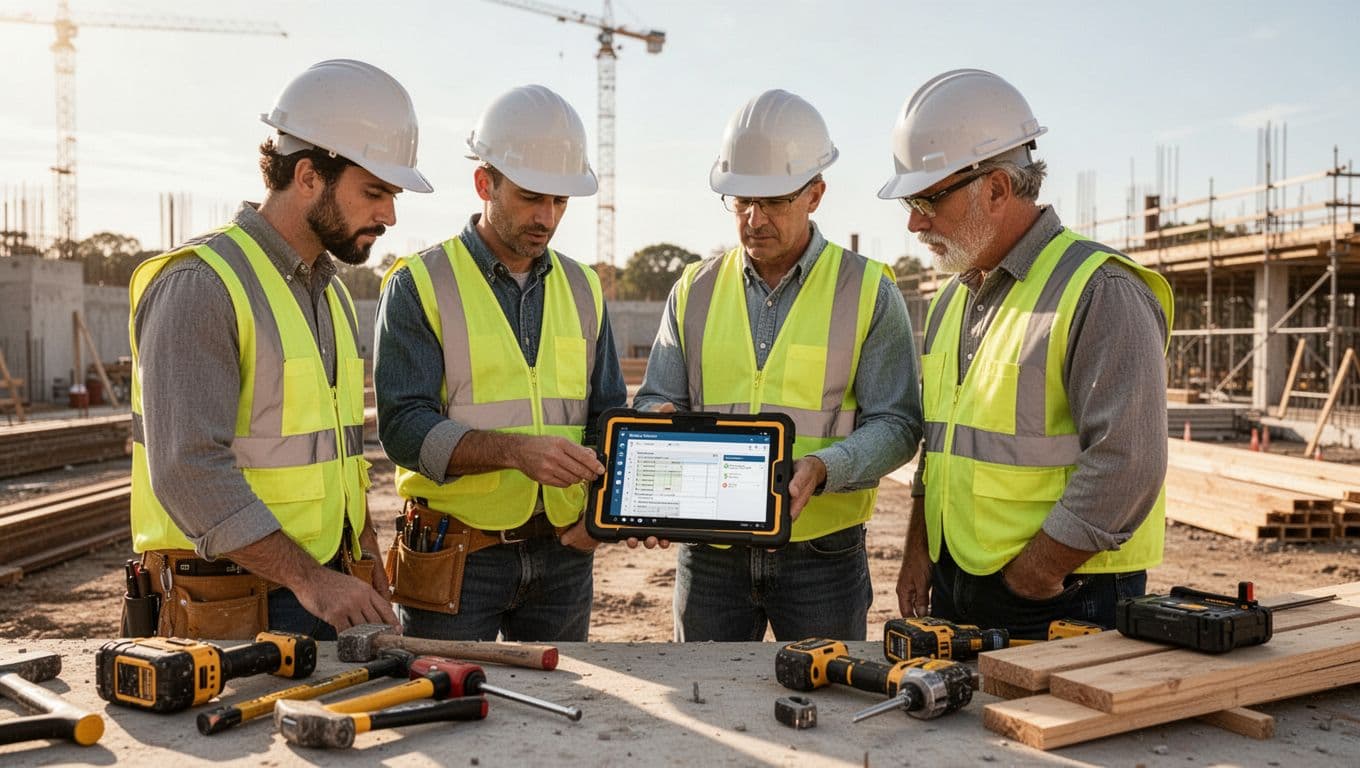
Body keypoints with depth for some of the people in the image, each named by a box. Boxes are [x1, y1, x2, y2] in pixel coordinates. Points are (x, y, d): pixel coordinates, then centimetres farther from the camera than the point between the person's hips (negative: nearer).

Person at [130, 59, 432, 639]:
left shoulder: (329, 289, 14)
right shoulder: (200, 285, -14)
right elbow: (189, 471, -21)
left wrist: (367, 572, 13)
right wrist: (307, 579, -22)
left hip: (333, 590, 7)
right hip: (231, 610, -7)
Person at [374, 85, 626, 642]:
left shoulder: (581, 288, 10)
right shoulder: (419, 284, -5)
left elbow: (610, 417, 13)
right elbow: (404, 426, -14)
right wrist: (516, 450, -27)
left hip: (563, 553, 5)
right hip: (454, 557, -4)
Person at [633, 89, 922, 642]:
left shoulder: (869, 291, -1)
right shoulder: (695, 289, 8)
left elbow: (896, 424, -6)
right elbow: (655, 399, 10)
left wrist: (822, 468, -24)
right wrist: (660, 421, -14)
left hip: (821, 550, -2)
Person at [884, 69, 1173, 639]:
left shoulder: (1101, 293, -14)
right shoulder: (954, 297, 13)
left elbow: (1125, 466, -21)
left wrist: (1031, 575, -16)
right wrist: (919, 550, 13)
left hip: (1065, 605, -7)